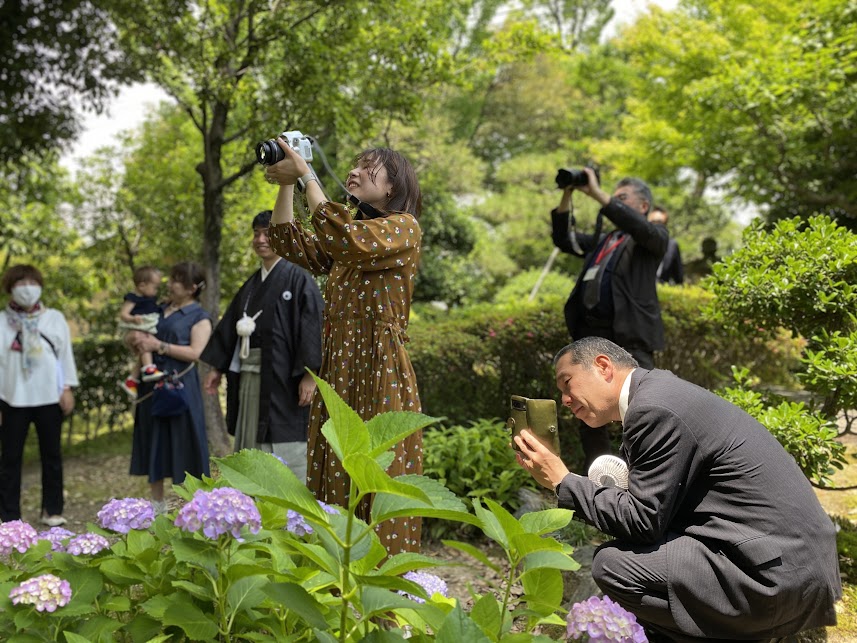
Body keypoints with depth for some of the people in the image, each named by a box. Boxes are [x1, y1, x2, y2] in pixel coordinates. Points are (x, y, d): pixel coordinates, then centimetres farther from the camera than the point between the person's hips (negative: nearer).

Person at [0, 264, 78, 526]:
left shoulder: (54, 318, 4)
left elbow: (65, 354, 6)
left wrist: (67, 389, 1)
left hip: (49, 397, 1)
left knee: (52, 455, 8)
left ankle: (52, 510, 19)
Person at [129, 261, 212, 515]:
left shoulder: (199, 317, -1)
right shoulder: (159, 310, 16)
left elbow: (194, 352, -13)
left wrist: (159, 346, -16)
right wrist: (139, 340, 1)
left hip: (179, 386, -6)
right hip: (152, 385, 6)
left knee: (183, 444, -3)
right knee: (155, 444, 10)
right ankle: (157, 505, 19)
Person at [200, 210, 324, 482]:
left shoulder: (298, 279, -6)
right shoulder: (252, 284, 16)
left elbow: (314, 325, -14)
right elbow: (230, 326, 19)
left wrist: (309, 374, -22)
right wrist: (217, 367, 15)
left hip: (282, 376, -7)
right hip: (249, 376, 7)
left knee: (286, 447, -4)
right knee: (253, 446, 11)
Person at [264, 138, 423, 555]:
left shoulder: (404, 228, -3)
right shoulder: (352, 231, 22)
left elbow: (345, 240, -21)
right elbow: (291, 245, 12)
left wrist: (306, 176, -15)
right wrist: (286, 185, 5)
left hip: (381, 372, -8)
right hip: (337, 370, 8)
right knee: (336, 484, 6)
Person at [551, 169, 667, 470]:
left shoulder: (655, 236, 7)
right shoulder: (602, 240, 25)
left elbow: (638, 227, -14)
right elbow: (563, 239, 19)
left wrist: (598, 194, -15)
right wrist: (566, 196, 8)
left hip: (630, 336, -6)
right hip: (590, 335, 7)